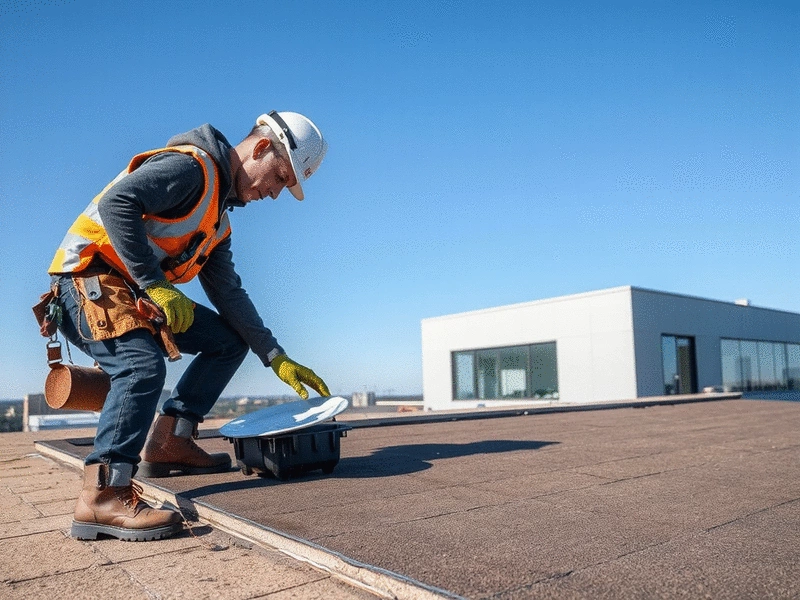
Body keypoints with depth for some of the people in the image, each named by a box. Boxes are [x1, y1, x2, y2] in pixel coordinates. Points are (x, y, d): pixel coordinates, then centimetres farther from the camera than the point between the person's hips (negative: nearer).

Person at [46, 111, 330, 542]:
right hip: (88, 279, -9)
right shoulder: (191, 165, -13)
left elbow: (228, 293, 13)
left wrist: (275, 357, 8)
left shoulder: (218, 218, 16)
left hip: (134, 295, 9)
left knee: (230, 340, 7)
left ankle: (167, 443, 6)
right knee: (144, 365, -32)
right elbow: (117, 203, -28)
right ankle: (102, 497, -28)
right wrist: (154, 285, -28)